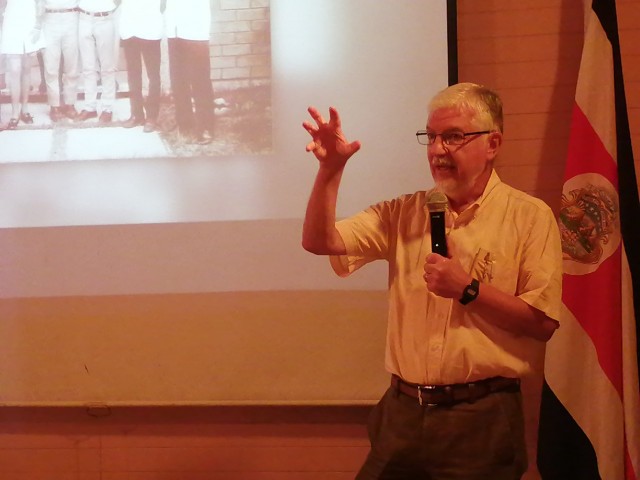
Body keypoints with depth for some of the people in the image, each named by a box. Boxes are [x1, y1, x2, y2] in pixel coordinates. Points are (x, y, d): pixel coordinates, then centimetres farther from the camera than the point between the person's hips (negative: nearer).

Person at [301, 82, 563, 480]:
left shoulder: (530, 217, -5)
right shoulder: (404, 213, 8)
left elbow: (542, 323, -9)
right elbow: (320, 241, 0)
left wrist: (468, 289, -17)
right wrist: (330, 169, -13)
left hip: (481, 418, -4)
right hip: (403, 411, 4)